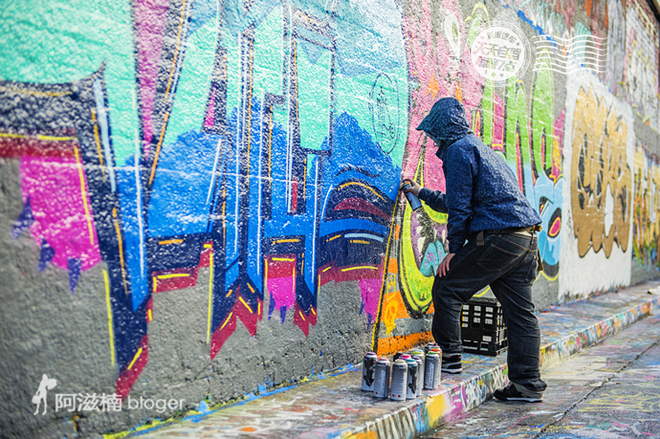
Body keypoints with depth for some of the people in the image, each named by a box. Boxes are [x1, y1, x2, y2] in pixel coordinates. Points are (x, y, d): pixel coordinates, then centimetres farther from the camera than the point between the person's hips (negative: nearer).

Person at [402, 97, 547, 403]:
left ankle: (449, 357, 8)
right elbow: (459, 201, 37)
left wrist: (454, 248, -6)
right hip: (526, 239, 10)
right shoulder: (478, 146, 27)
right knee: (520, 311, 8)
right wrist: (421, 193, 45)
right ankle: (528, 384, 12)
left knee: (446, 288, 2)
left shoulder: (458, 149, -3)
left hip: (496, 239, -10)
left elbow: (460, 205, -10)